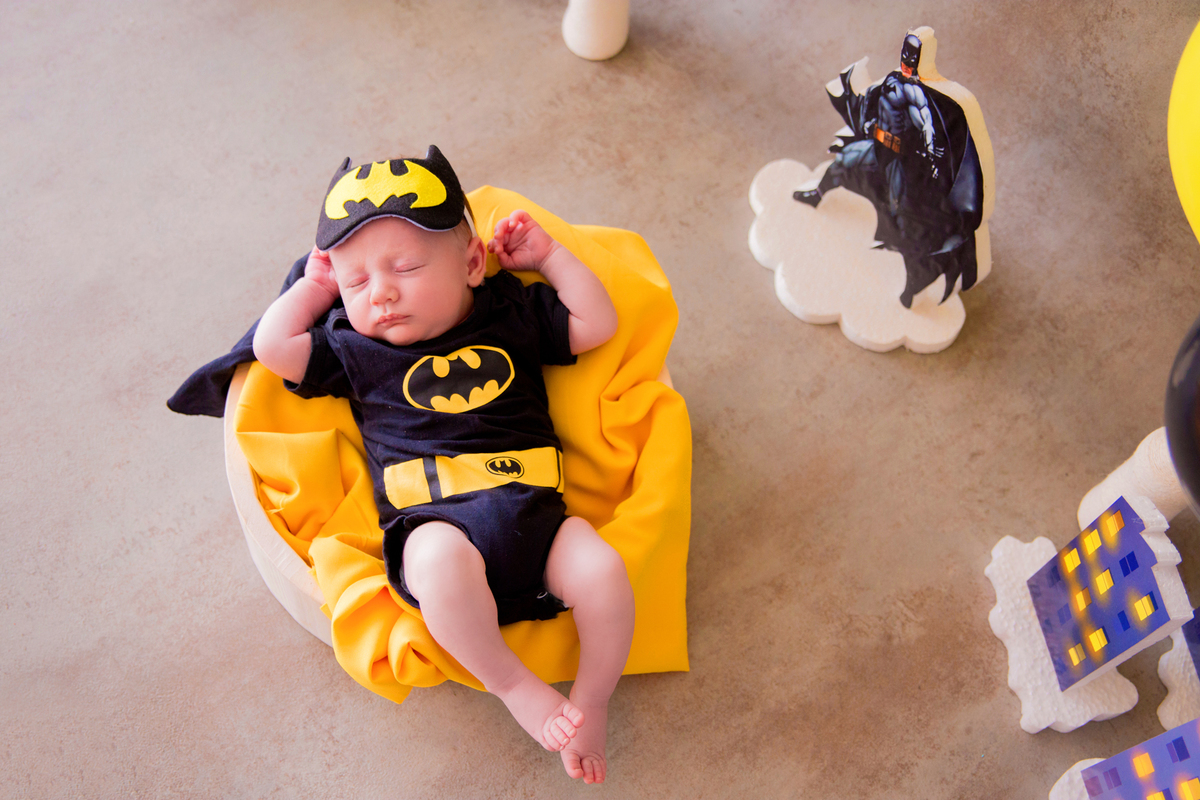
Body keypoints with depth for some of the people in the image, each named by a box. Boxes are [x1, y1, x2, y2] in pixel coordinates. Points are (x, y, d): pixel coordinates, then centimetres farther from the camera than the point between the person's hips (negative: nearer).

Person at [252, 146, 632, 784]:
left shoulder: (510, 315, 13)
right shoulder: (353, 347, 13)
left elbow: (596, 324, 13)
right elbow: (273, 348, 7)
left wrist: (548, 256, 13)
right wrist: (315, 286, 17)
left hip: (531, 511, 2)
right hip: (432, 521, -1)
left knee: (602, 571, -26)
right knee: (441, 561, -38)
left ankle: (591, 698, 1)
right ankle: (513, 685, -14)